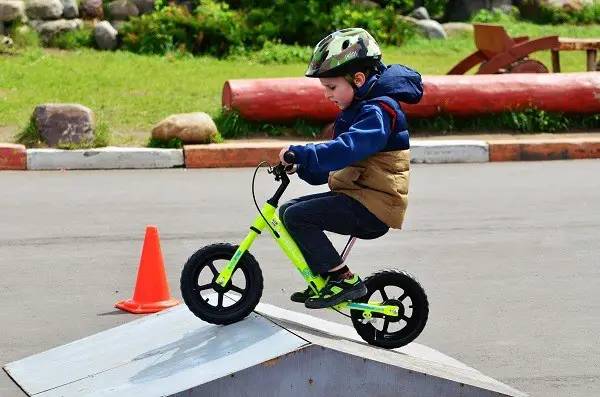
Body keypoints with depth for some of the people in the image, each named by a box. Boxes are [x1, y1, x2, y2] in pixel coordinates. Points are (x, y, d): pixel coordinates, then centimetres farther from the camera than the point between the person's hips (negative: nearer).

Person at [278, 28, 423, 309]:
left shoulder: (378, 111, -16)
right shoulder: (358, 109, 18)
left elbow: (346, 149, -33)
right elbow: (334, 165, 24)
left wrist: (301, 154, -36)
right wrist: (301, 167, 10)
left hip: (372, 206, -11)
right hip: (353, 194, 11)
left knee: (296, 216, -19)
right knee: (287, 210, 10)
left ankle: (345, 280, -13)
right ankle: (325, 282, 15)